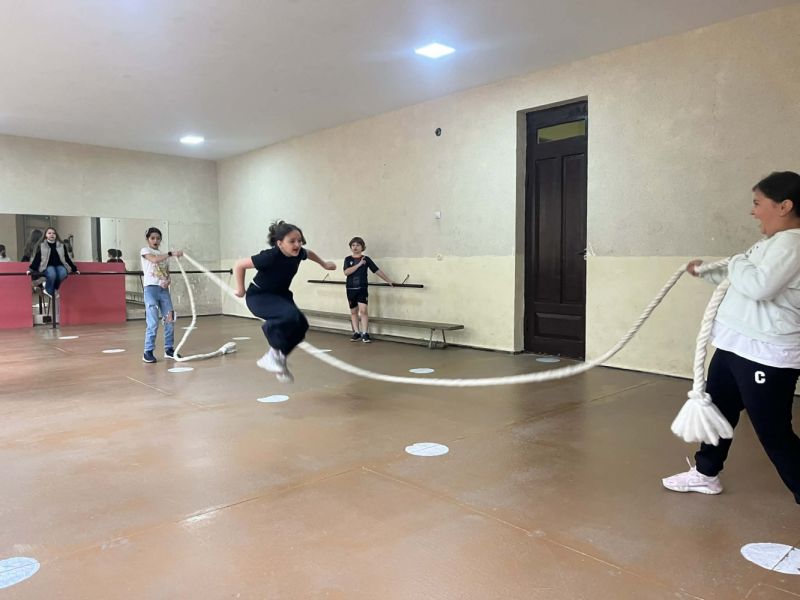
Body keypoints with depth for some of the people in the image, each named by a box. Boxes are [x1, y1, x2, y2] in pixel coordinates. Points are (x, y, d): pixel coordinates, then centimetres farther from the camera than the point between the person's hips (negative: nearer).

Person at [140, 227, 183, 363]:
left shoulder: (164, 255, 18)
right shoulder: (145, 251, 2)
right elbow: (154, 259, -20)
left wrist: (168, 281, -7)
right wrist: (171, 253, -28)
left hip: (164, 289, 5)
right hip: (151, 289, -5)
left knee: (170, 320, 3)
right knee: (153, 323, -10)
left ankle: (169, 349, 14)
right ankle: (148, 352, -2)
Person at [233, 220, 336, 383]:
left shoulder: (298, 254, -12)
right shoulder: (270, 256, -31)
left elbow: (309, 253, 15)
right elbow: (239, 265, -22)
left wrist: (324, 264, 22)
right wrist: (240, 289, -15)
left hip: (280, 295, 7)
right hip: (259, 296, -7)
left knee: (301, 325, -7)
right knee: (290, 315, -33)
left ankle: (277, 357, 14)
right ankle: (274, 353, -12)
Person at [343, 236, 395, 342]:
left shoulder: (366, 259, 2)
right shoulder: (348, 259, 4)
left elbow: (377, 270, 2)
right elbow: (346, 272, -11)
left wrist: (389, 281, 0)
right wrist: (359, 264, -17)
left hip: (362, 288, -2)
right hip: (351, 289, 2)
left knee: (363, 310, -12)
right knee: (353, 311, 8)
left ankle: (365, 334, -7)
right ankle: (356, 333, 18)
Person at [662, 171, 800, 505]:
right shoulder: (773, 242, 15)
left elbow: (759, 286, -31)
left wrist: (736, 264, -13)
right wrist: (707, 271, 22)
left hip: (767, 355, -11)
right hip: (737, 346, 11)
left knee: (773, 431, -3)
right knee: (716, 409, 21)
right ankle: (706, 473, 38)